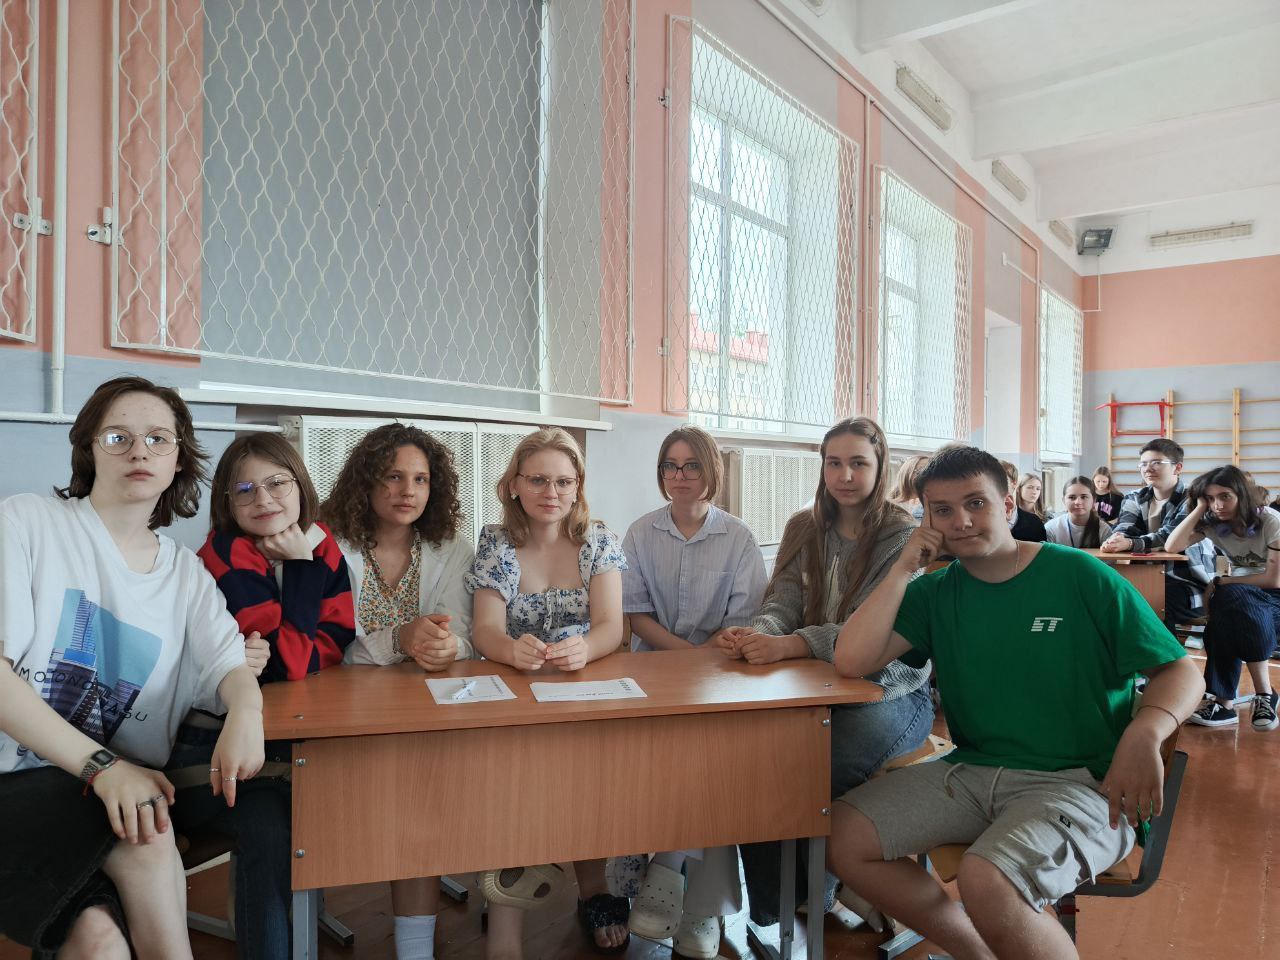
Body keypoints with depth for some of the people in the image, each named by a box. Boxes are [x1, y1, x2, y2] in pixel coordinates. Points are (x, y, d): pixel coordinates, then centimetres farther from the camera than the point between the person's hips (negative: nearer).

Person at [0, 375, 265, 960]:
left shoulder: (186, 573, 12)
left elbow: (229, 665, 1)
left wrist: (245, 711, -26)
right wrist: (101, 765, -21)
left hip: (109, 798, 3)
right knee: (145, 833, -30)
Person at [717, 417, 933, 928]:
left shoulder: (903, 537, -8)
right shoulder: (805, 528, 8)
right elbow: (783, 603, -1)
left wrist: (789, 646, -35)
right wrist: (757, 633, -26)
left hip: (890, 691, -4)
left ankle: (811, 895, 1)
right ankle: (768, 912, -6)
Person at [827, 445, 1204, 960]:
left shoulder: (1081, 576, -3)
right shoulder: (934, 593, 6)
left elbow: (1181, 671, 0)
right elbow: (851, 661, -7)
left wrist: (1145, 733, -22)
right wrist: (905, 567, -7)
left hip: (1078, 781, -5)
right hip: (971, 772, 5)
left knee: (986, 880, -33)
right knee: (844, 834, -9)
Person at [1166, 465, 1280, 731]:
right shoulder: (1212, 522, -3)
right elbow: (1172, 546, -19)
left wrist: (1222, 582, -16)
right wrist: (1199, 508, -18)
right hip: (1236, 598, 3)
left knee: (1234, 598, -36)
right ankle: (1224, 702, -29)